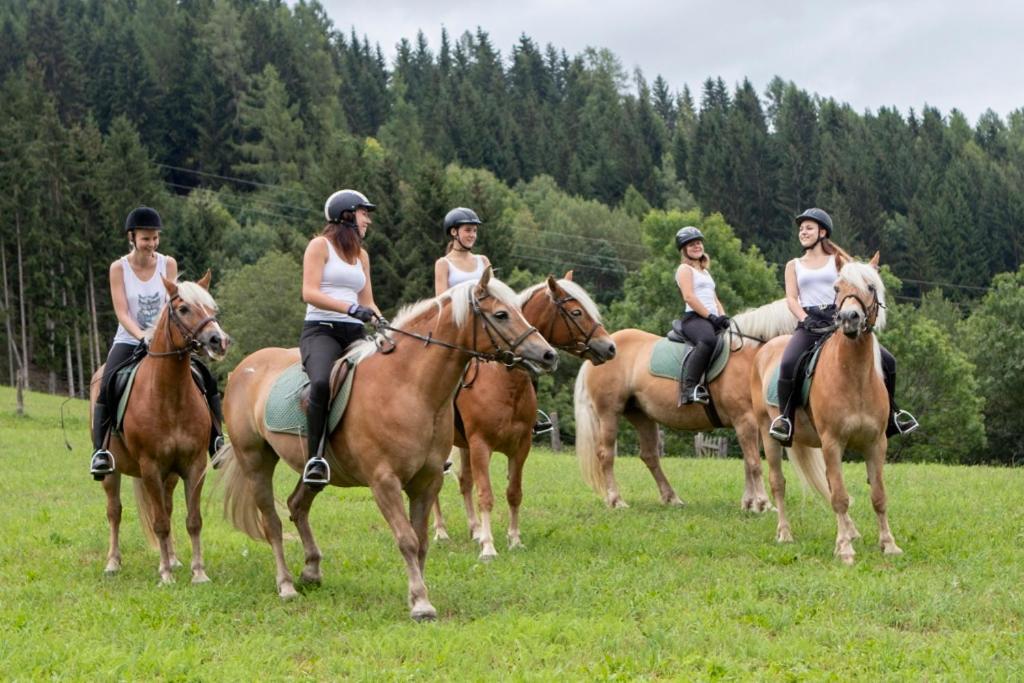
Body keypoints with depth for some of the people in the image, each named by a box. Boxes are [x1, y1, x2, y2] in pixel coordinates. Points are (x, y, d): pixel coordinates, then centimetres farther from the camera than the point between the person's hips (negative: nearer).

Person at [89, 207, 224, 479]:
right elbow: (122, 313, -12)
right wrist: (143, 338, -27)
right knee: (107, 388, -28)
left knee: (207, 380, -11)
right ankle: (100, 450, -26)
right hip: (129, 341, -2)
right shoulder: (119, 268, -5)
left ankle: (216, 441, 3)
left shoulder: (168, 264, 1)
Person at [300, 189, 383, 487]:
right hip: (321, 330, -7)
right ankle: (315, 458, -33)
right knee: (321, 382, -35)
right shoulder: (320, 246, 2)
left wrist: (382, 322, 2)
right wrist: (350, 308, -22)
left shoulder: (361, 255, 22)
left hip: (354, 334, 7)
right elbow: (309, 293, -11)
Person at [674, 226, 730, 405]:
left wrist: (723, 317, 5)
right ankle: (689, 388, -45)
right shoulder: (685, 269, 6)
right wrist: (711, 316, -15)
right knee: (708, 341, -40)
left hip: (712, 320, 9)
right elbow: (688, 297, -9)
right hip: (694, 318, -9)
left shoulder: (705, 272, 31)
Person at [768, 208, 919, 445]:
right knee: (787, 364, -32)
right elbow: (791, 298, 5)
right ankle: (784, 417, -19)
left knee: (887, 360, -9)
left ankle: (890, 412, 11)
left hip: (839, 319, 1)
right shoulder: (794, 265, 17)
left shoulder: (837, 261, 15)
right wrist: (807, 321, -13)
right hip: (808, 322, -1)